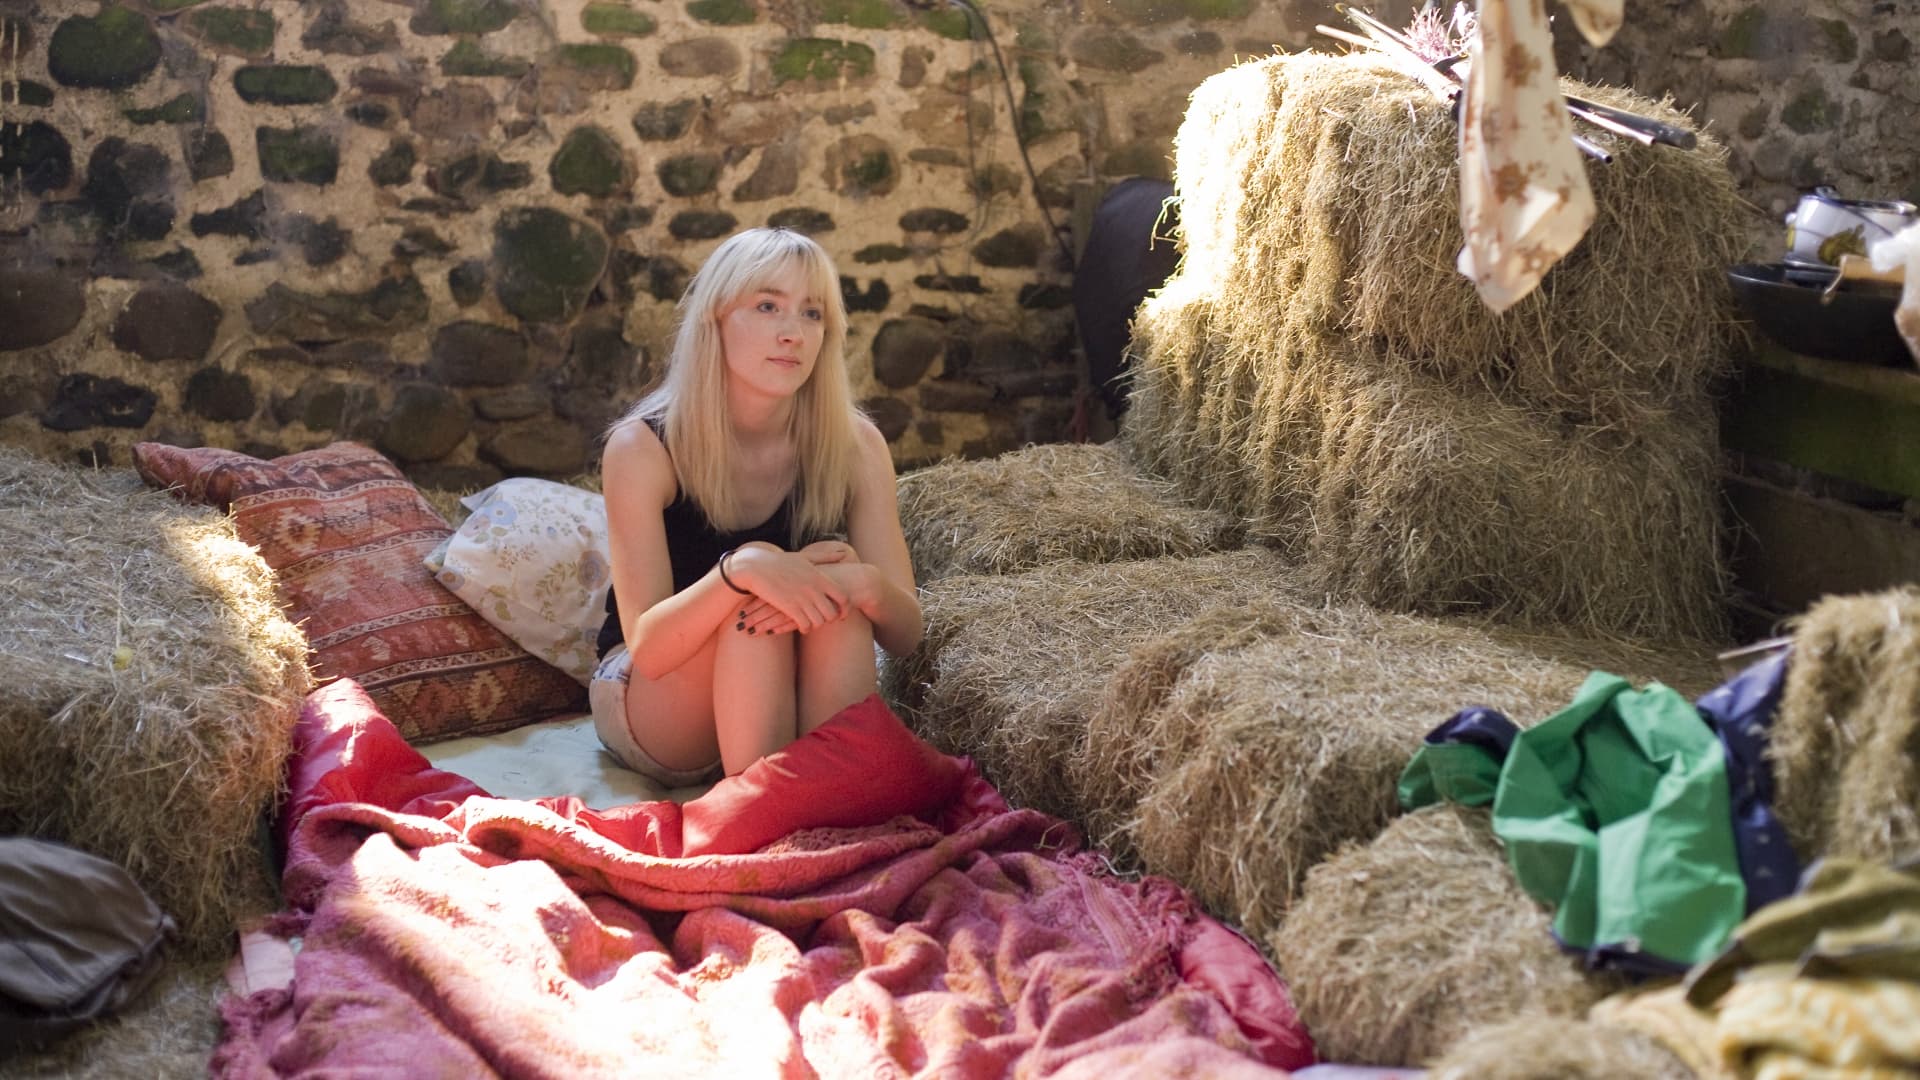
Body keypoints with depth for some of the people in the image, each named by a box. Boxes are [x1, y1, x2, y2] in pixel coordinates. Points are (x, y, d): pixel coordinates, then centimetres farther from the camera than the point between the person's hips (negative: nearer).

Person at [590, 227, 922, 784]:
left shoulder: (854, 446, -11)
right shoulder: (643, 447, -18)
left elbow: (904, 635, -12)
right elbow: (648, 649, -26)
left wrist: (863, 583, -36)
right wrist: (739, 570, -45)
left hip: (794, 711, 3)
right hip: (651, 707, -2)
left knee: (837, 577, -28)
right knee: (754, 601, -31)